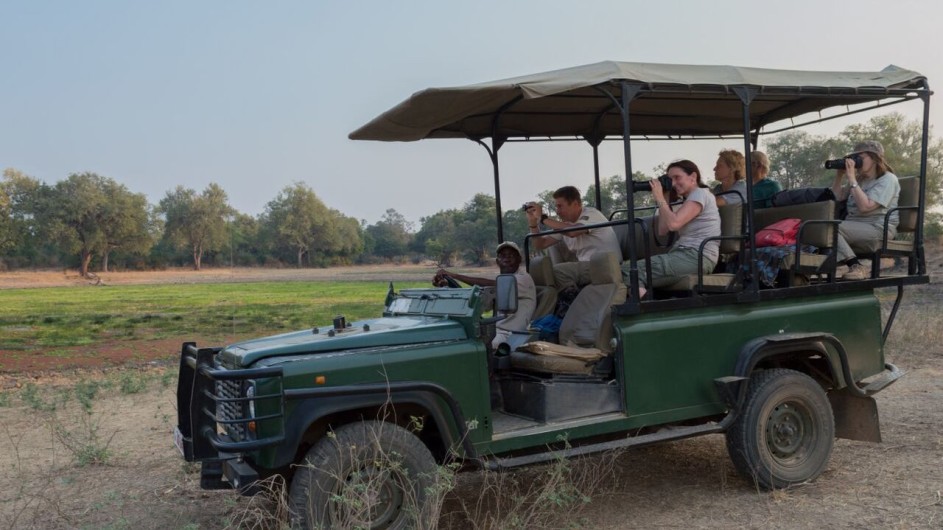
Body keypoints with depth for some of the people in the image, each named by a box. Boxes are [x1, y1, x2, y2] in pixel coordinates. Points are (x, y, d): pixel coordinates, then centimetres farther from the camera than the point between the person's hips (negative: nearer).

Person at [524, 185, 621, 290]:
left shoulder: (592, 214, -11)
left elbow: (572, 231, -31)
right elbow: (541, 244, 13)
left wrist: (542, 218, -24)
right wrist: (533, 223, -3)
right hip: (585, 267, 8)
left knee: (556, 271, -21)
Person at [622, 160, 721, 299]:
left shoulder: (700, 194, -1)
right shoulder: (690, 200, 27)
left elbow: (673, 224, -17)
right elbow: (662, 230, 20)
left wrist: (660, 198, -4)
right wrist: (664, 200, 17)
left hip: (696, 257, -10)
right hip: (687, 254, 10)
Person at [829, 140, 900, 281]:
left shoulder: (888, 179, -5)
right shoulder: (859, 179, 18)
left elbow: (864, 206, -19)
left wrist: (851, 179, -17)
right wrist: (839, 176, 5)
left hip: (879, 229, -7)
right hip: (856, 227, 7)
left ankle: (857, 268, -24)